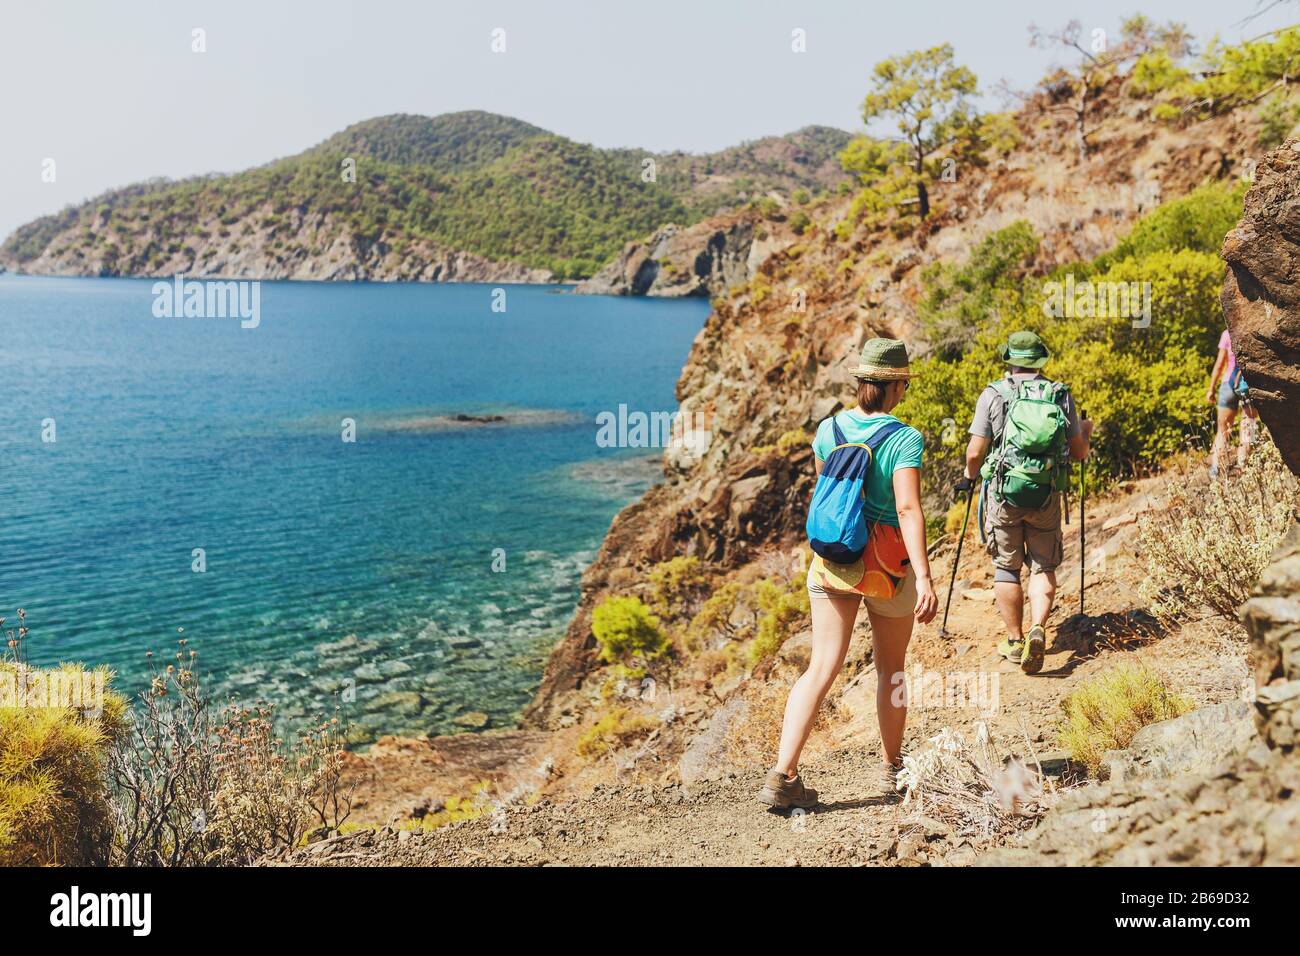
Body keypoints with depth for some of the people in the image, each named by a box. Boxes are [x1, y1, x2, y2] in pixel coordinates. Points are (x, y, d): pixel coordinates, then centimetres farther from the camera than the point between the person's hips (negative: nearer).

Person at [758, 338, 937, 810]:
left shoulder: (828, 430, 1)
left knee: (822, 669, 0)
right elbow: (908, 509, -25)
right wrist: (924, 578, -30)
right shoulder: (904, 439, -14)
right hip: (888, 567, -3)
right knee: (890, 670, 17)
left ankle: (782, 775, -12)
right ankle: (891, 768, 33)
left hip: (831, 560, 3)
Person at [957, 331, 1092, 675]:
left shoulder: (992, 395, -4)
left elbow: (975, 452, -8)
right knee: (1043, 567, 11)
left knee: (1006, 567, 11)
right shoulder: (1061, 395, 2)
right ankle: (1038, 628, -10)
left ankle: (1015, 641, 17)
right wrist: (1086, 431, 27)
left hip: (1003, 494, -1)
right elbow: (1079, 452, 5)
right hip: (1047, 495, 1)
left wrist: (968, 477, 13)